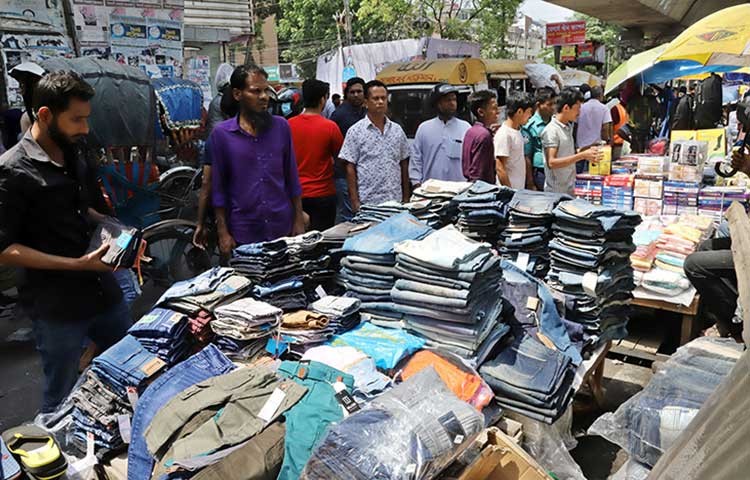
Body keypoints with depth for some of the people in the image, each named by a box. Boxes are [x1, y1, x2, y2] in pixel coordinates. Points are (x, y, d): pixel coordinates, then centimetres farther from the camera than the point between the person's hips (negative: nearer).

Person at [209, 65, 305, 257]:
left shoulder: (281, 126, 2)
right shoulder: (221, 134, -3)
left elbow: (292, 177, 7)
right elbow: (218, 187, 1)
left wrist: (299, 220, 4)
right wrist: (223, 233, -2)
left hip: (282, 228, 2)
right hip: (243, 233, -1)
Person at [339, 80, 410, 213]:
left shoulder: (397, 130, 10)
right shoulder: (355, 131, -2)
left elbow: (404, 164, 14)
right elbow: (350, 168, -3)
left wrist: (406, 197, 10)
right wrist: (355, 202, -8)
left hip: (395, 201, 4)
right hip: (367, 203, -3)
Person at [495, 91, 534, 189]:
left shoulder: (517, 131, 10)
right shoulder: (504, 134, -17)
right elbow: (499, 168, -19)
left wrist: (530, 184, 16)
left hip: (521, 189, 9)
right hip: (511, 190, -9)